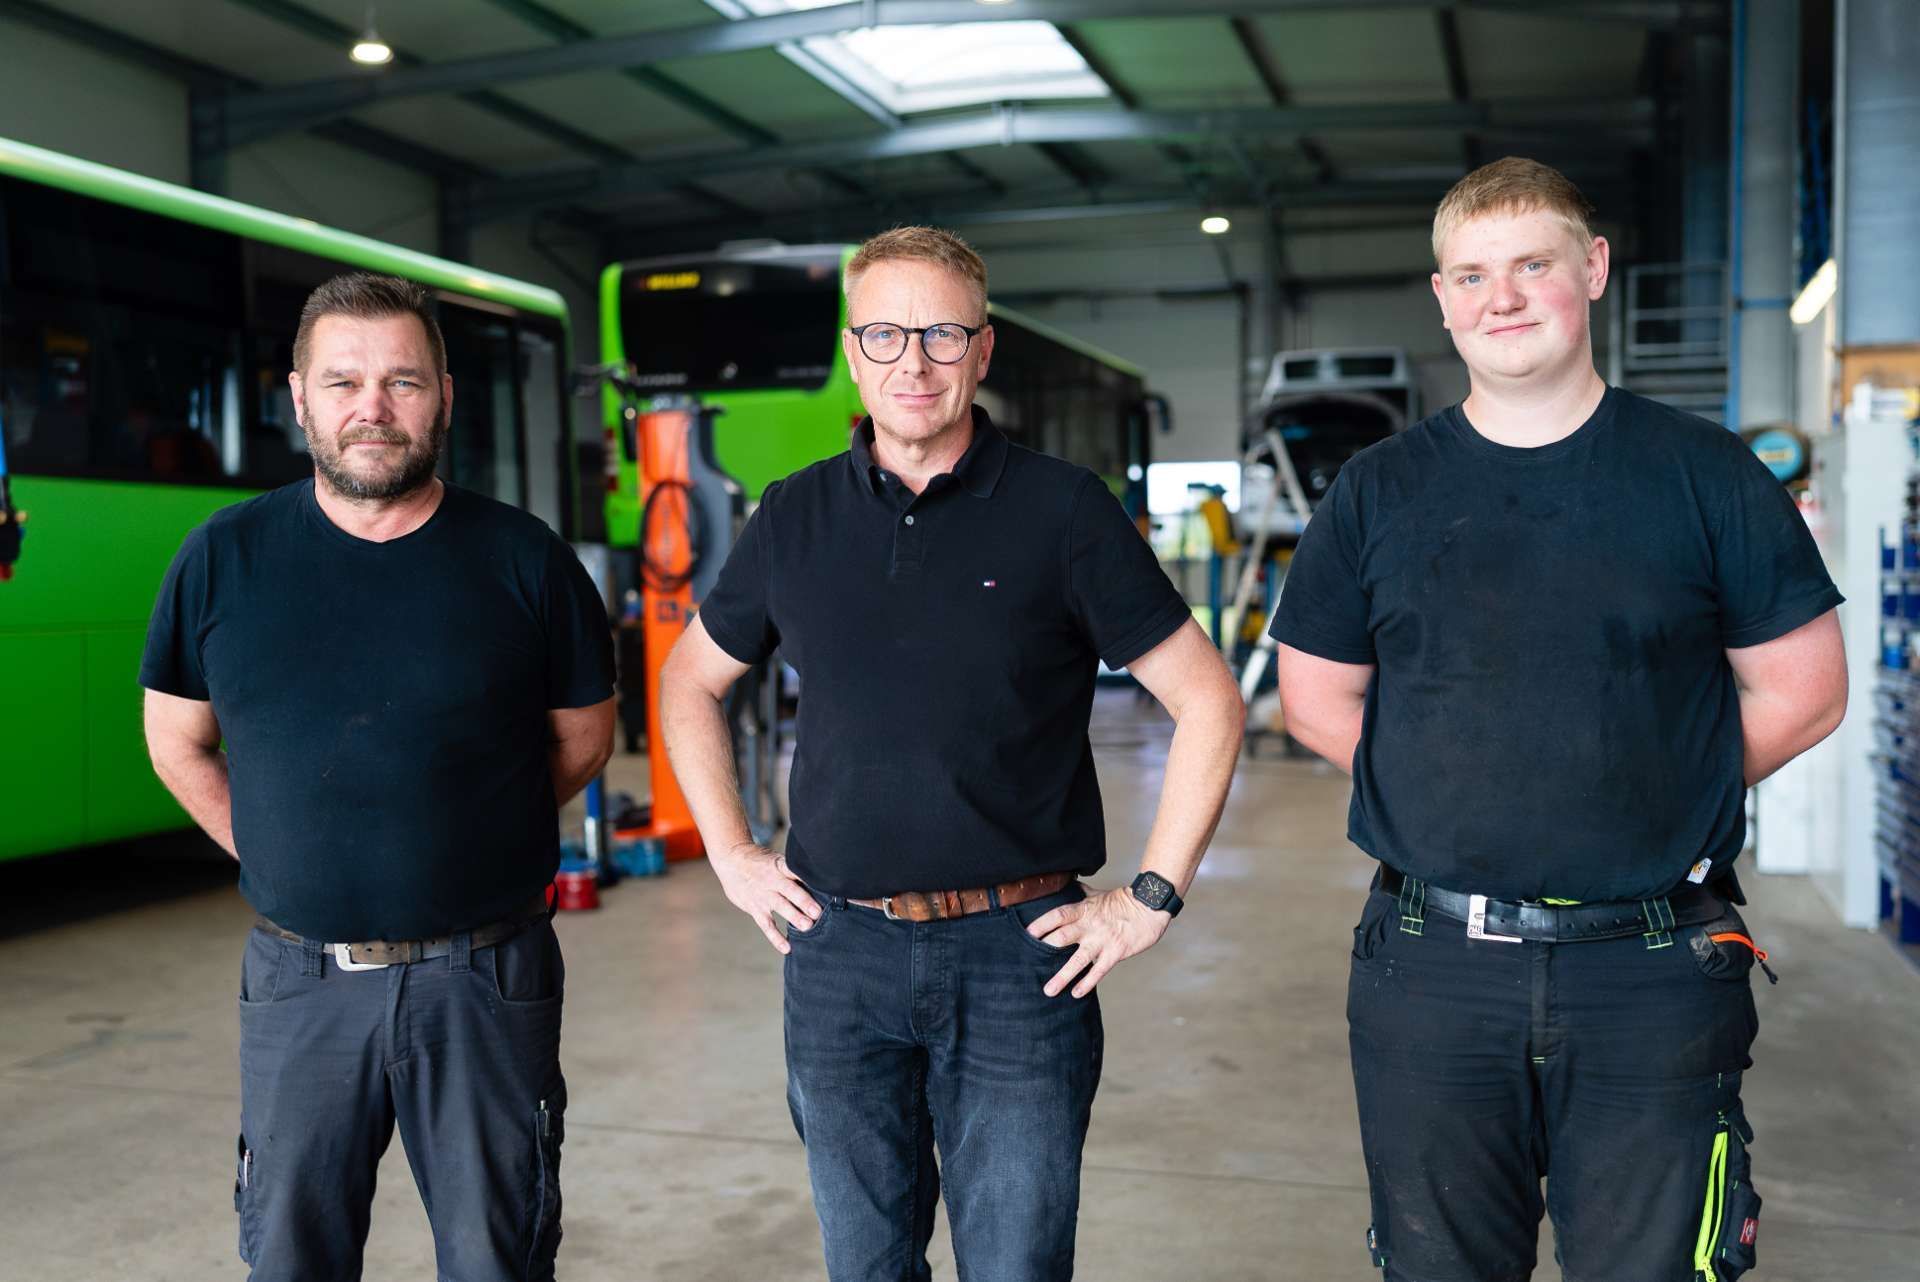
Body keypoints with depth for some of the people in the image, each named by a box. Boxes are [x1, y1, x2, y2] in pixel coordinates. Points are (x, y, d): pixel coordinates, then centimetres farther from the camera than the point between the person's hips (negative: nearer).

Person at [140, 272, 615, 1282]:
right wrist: (278, 857, 6)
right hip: (299, 977, 2)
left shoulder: (523, 560, -4)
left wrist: (467, 840, 6)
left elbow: (583, 737, 7)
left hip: (486, 977, -1)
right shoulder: (223, 560, 0)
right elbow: (179, 744, 12)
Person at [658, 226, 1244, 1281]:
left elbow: (1207, 703, -3)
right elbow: (690, 685, 17)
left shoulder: (1062, 511, -5)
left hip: (1018, 954, -2)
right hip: (839, 950, 3)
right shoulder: (795, 517, 4)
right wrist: (731, 855, 9)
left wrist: (1152, 897, -6)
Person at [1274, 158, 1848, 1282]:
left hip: (1655, 974, -1)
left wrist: (1653, 801, -1)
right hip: (1432, 968, 2)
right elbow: (1316, 700, 9)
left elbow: (1801, 692, 4)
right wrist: (1453, 801, 2)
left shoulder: (1706, 474, 0)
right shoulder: (1378, 492, 4)